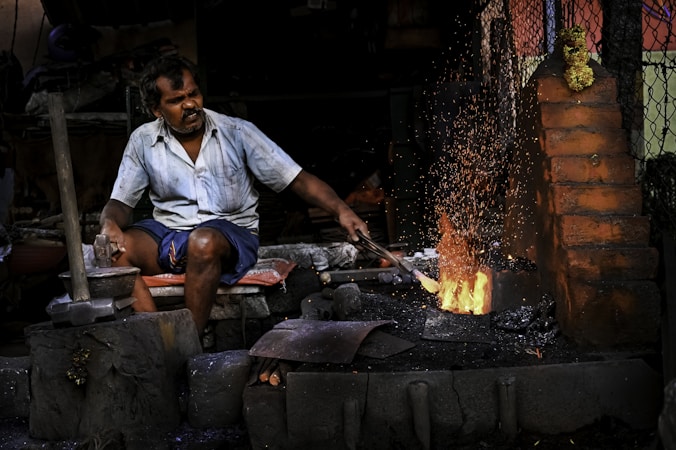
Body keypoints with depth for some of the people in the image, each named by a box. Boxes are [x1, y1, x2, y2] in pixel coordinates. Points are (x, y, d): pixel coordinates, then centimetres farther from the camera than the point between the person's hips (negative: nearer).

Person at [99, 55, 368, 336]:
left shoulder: (237, 132, -3)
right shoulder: (143, 141, 4)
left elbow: (297, 180, -5)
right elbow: (120, 203, 7)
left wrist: (340, 209, -22)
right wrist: (109, 224, -19)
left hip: (231, 232, -3)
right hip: (168, 234, 3)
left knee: (204, 242, -38)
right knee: (115, 250, -25)